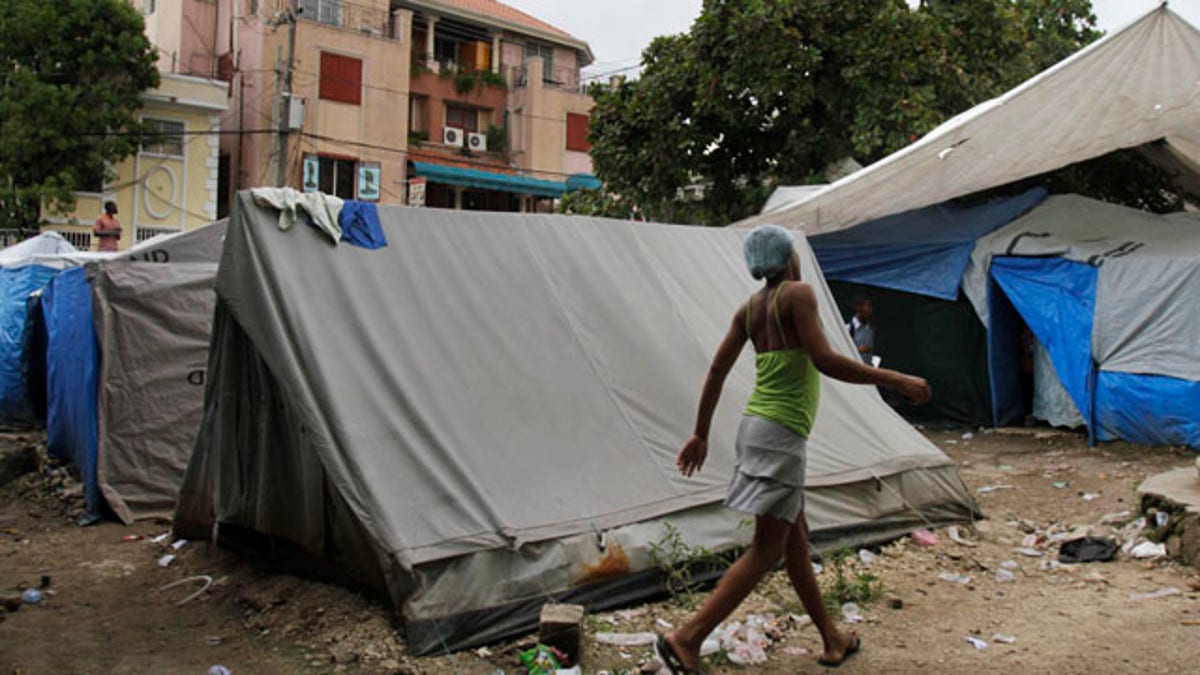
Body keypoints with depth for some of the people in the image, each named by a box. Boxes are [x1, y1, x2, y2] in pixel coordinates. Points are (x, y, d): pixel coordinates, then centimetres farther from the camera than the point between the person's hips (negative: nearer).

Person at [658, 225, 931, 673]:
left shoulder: (749, 308, 12)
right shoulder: (798, 293, -9)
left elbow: (716, 371, 10)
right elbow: (824, 361, -18)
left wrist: (700, 435, 16)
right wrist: (897, 381, -13)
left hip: (756, 425, 9)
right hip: (781, 434, -9)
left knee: (796, 538, 16)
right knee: (767, 550, -5)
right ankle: (687, 639, -10)